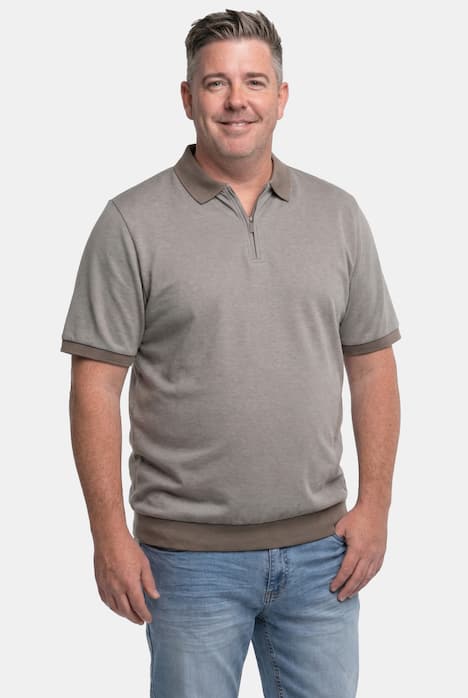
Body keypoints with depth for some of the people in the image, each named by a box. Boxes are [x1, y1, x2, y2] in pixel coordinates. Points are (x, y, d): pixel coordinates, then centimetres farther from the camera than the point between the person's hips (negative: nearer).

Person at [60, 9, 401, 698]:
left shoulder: (338, 215, 5)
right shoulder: (132, 223, -6)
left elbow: (372, 367, 7)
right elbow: (96, 386, -7)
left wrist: (374, 506, 0)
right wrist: (110, 534, -10)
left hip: (321, 545, 3)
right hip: (190, 555, -3)